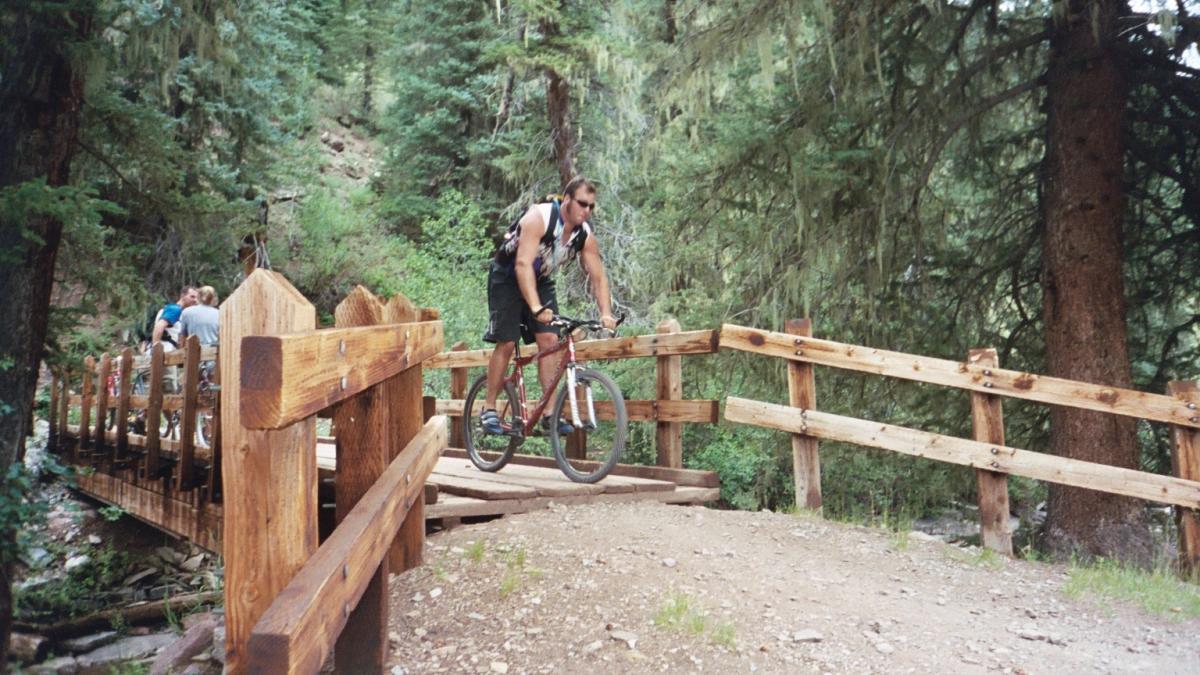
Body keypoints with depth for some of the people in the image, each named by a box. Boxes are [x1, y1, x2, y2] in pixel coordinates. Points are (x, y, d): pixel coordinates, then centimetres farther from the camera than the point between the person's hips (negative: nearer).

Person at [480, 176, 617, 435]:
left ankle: (550, 414, -6)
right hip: (508, 277, -5)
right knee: (506, 343, -9)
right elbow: (523, 264, -39)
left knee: (550, 340, -9)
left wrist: (606, 314, -23)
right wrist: (536, 308, -49)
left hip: (541, 281, 5)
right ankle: (488, 409, 4)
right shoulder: (539, 217, -30)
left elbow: (598, 277, -8)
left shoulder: (585, 235, -12)